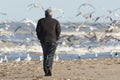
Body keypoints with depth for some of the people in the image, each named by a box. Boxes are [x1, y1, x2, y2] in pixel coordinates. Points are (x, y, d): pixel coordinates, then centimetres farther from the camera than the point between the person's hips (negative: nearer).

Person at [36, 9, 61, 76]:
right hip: (52, 41, -2)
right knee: (51, 56, -2)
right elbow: (58, 31, -5)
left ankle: (46, 71, 6)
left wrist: (40, 38, 8)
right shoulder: (55, 21, 1)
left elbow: (38, 30, -2)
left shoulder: (41, 21, 4)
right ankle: (49, 67, -26)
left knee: (45, 56, 12)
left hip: (44, 41, 2)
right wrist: (56, 38, 7)